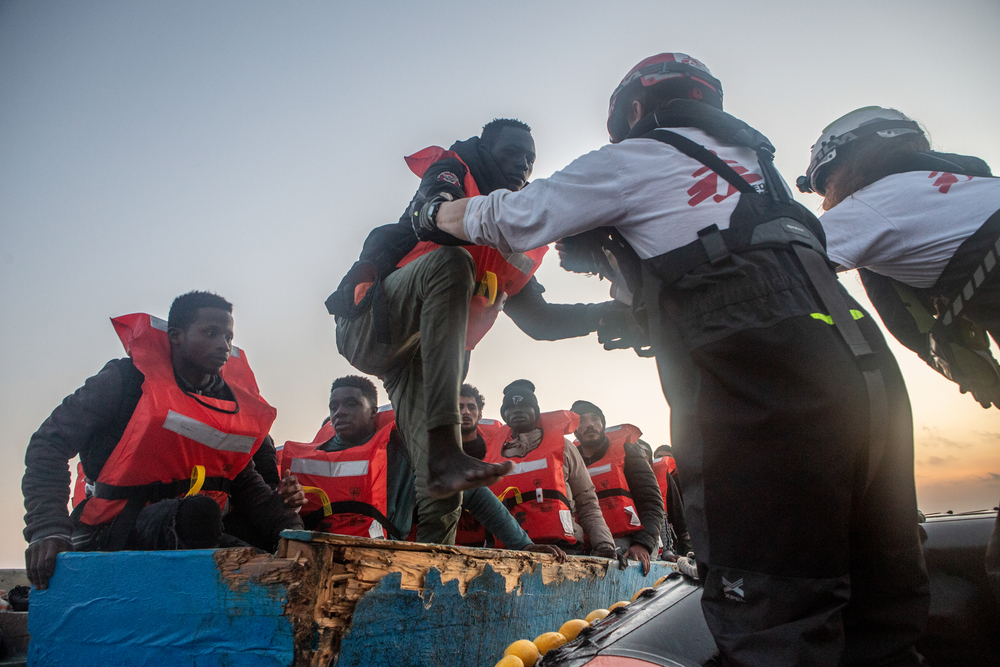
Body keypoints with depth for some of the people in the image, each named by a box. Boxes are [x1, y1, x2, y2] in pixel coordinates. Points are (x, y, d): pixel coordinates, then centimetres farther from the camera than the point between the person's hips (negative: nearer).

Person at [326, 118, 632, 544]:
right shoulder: (449, 174, 7)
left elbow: (538, 320, 18)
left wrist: (612, 312, 6)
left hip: (418, 349, 6)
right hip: (371, 324, -6)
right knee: (451, 260, -34)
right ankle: (444, 451, -45)